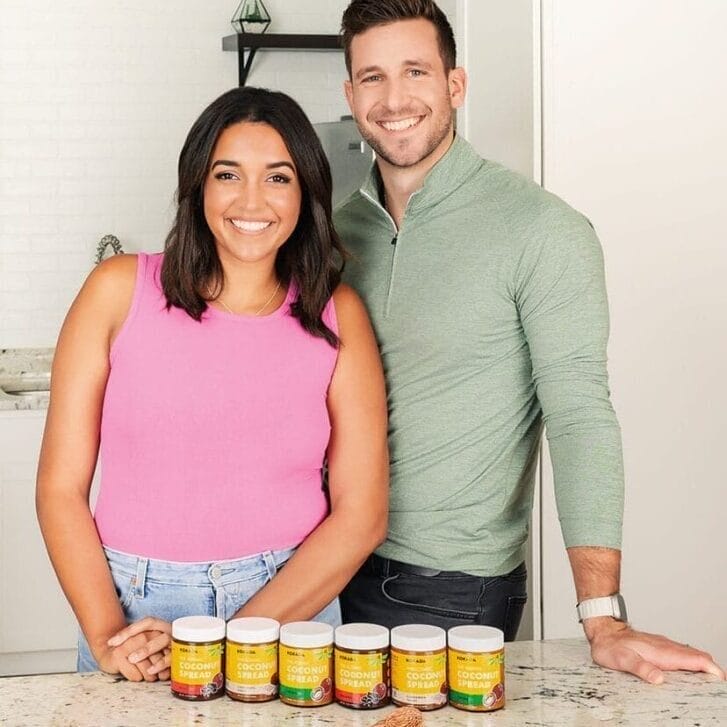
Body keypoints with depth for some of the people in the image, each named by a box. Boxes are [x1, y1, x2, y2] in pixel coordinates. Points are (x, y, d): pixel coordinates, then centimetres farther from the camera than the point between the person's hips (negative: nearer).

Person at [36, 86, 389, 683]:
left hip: (291, 605, 1)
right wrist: (108, 633, -15)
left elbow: (361, 515, -4)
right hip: (133, 606, 0)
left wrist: (229, 645, -13)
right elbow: (61, 487, -2)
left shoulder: (338, 315, -1)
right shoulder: (121, 291, -2)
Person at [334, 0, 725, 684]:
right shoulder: (339, 229, 4)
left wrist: (603, 621, -24)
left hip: (457, 588, -5)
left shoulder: (541, 231, -14)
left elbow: (578, 415, -18)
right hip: (337, 566, 5)